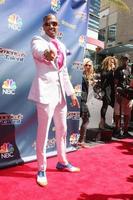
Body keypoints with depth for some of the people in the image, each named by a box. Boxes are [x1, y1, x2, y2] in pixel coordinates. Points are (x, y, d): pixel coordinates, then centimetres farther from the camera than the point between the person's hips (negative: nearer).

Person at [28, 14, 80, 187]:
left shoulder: (62, 46, 16)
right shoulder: (38, 40, -3)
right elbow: (37, 50, -29)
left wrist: (71, 93, 15)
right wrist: (46, 53, -53)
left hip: (60, 91, 7)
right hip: (45, 90, -7)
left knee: (62, 130, 15)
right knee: (43, 131, -3)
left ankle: (62, 162, 32)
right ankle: (41, 170, 12)